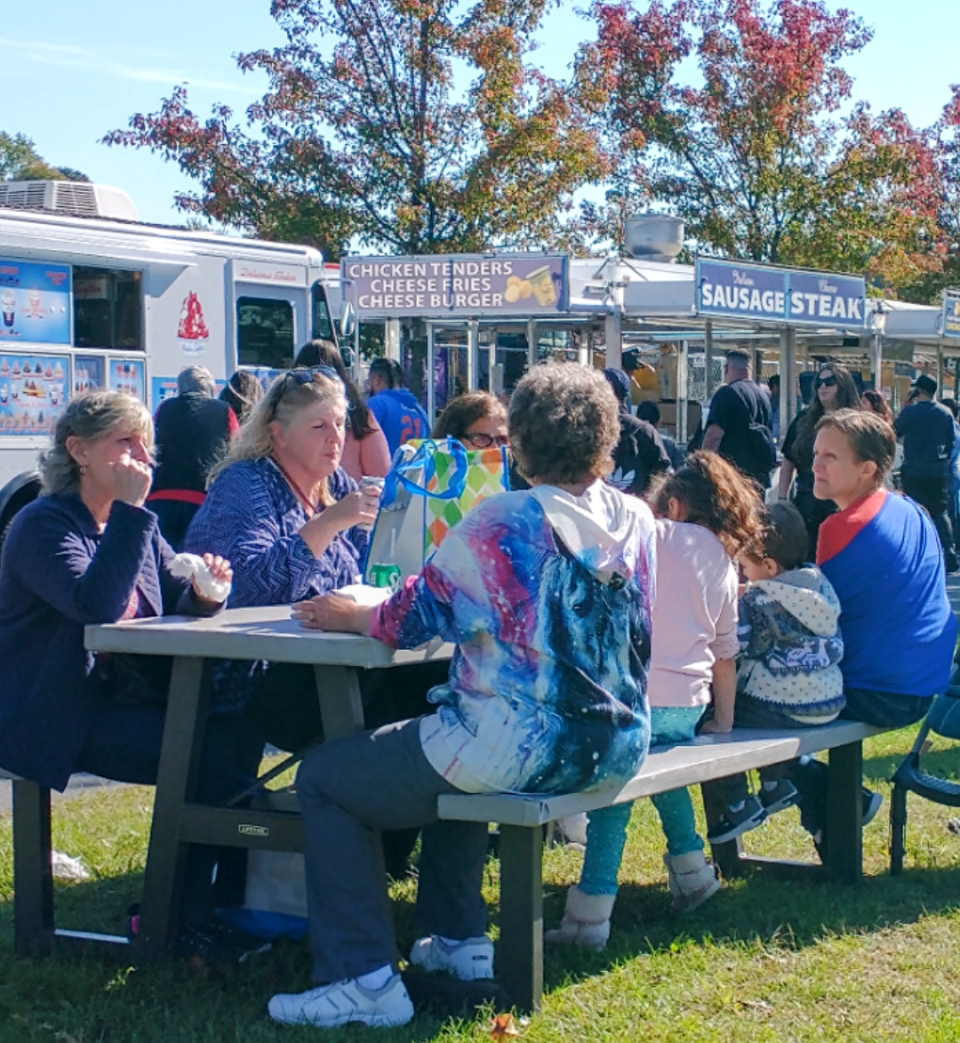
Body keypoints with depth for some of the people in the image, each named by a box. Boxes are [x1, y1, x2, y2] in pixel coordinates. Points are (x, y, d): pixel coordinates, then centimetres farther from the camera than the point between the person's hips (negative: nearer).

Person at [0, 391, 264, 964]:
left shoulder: (134, 525, 14)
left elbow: (178, 610, 13)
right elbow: (97, 606, -29)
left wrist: (202, 591, -11)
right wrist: (130, 509, -26)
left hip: (129, 698, 8)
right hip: (58, 718, -8)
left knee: (238, 729, -12)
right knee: (207, 751, -22)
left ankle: (224, 899, -3)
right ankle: (182, 920, -9)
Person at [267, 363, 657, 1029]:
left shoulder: (503, 524, -16)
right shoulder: (638, 520, 3)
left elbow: (410, 621, -8)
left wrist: (347, 616, 12)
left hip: (520, 753, -8)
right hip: (615, 751, 8)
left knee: (325, 778, 9)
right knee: (450, 748, 37)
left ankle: (363, 980, 4)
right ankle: (458, 938, 36)